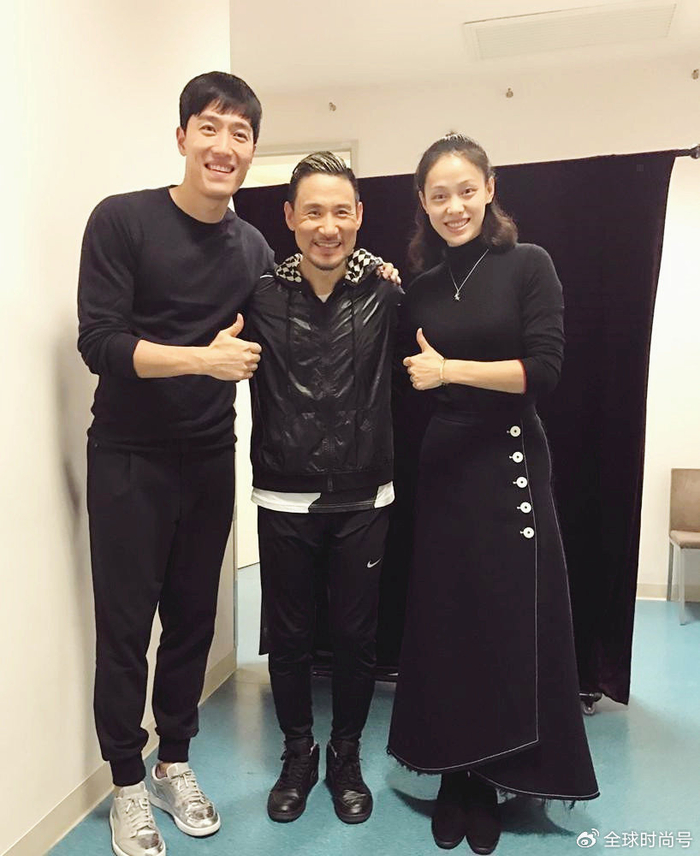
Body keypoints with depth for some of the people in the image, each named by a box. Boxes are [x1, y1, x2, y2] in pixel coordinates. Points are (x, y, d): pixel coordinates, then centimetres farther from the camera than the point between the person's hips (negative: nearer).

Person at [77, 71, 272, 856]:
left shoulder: (253, 248, 6)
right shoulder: (122, 219, -8)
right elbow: (98, 342, -14)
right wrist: (203, 357, -23)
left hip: (210, 460, 4)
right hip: (128, 459, -3)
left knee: (193, 617, 12)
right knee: (125, 622, 6)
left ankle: (174, 763, 34)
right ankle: (128, 784, 27)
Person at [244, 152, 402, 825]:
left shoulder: (385, 290, -3)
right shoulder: (262, 294, -3)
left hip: (363, 499, 0)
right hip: (283, 500, 0)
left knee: (356, 637, 14)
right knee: (289, 636, 14)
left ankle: (346, 756, 39)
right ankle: (297, 755, 40)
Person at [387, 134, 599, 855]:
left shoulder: (527, 265, -2)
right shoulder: (420, 288, 10)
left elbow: (543, 370, -11)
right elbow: (412, 383, 13)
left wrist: (450, 369, -13)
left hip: (509, 464, -3)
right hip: (441, 468, 4)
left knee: (510, 624, 4)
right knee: (443, 624, 8)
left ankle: (493, 777, 25)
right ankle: (454, 775, 27)